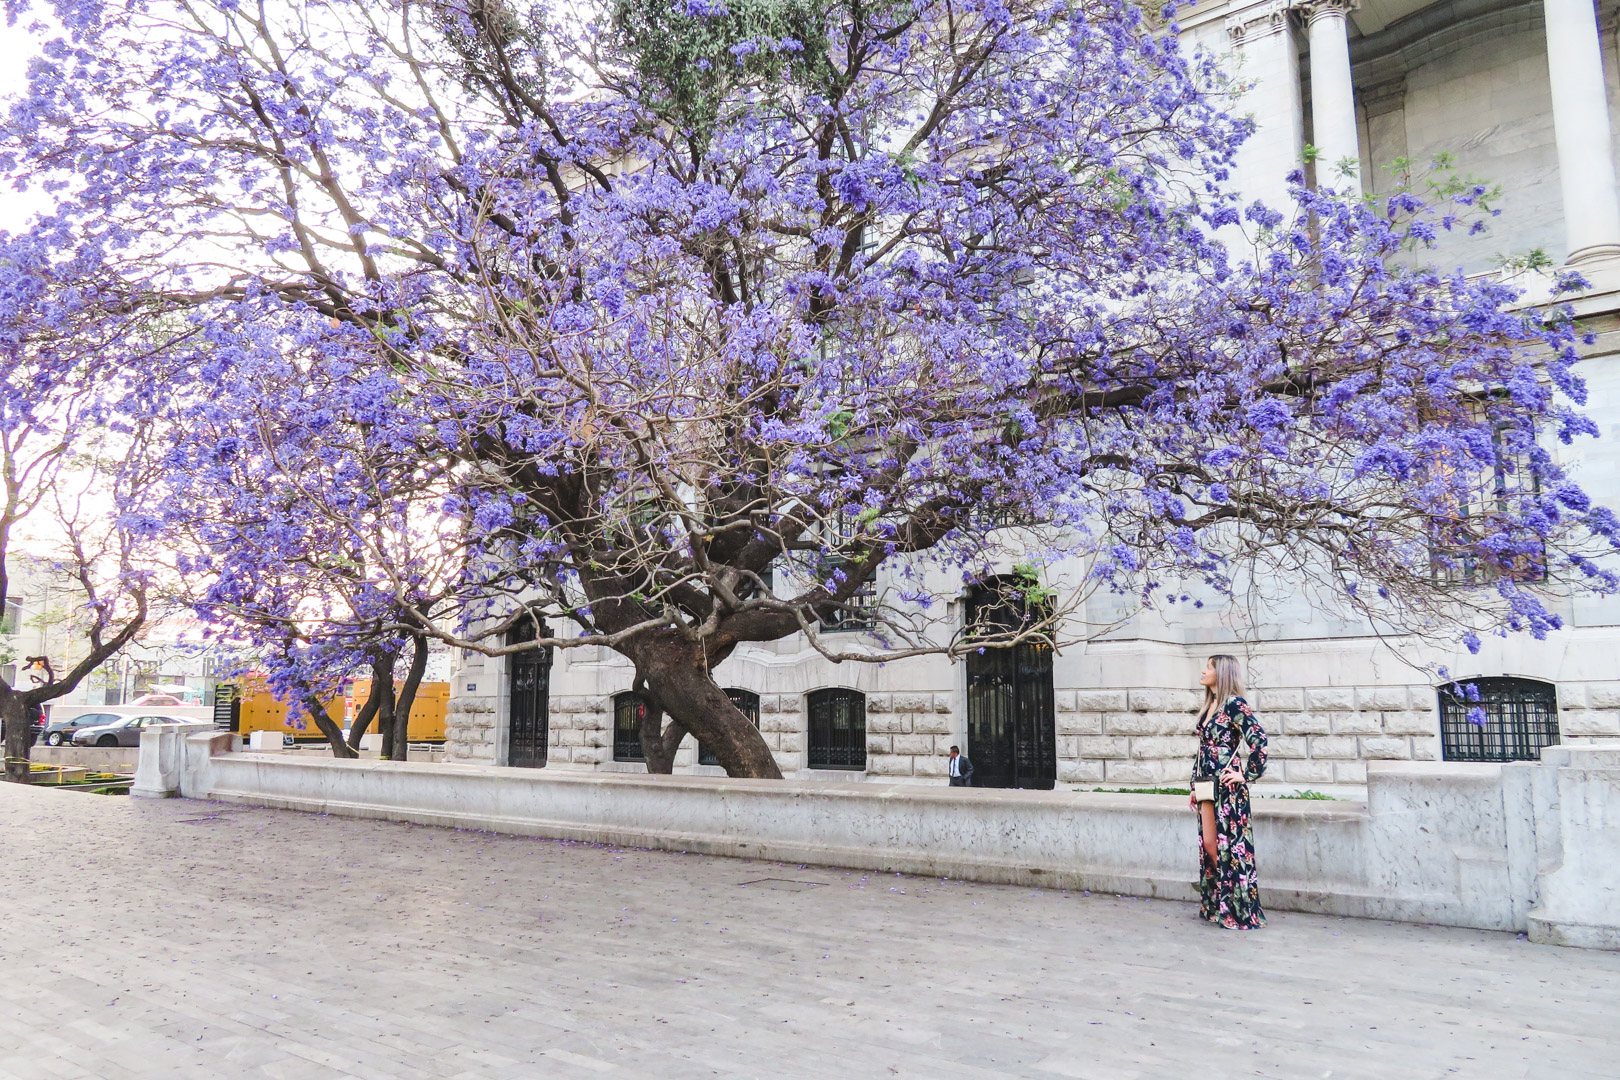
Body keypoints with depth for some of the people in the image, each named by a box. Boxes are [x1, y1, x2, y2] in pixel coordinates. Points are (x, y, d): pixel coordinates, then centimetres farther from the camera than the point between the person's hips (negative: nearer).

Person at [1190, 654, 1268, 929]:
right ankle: (1216, 905, 20)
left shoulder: (1235, 705, -11)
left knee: (1228, 845, -3)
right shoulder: (1209, 706, 14)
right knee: (1208, 845, 10)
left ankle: (1240, 911, 7)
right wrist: (1196, 785, 18)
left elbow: (1259, 741, -18)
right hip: (1207, 785, 8)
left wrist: (1248, 775, -13)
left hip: (1228, 786, -8)